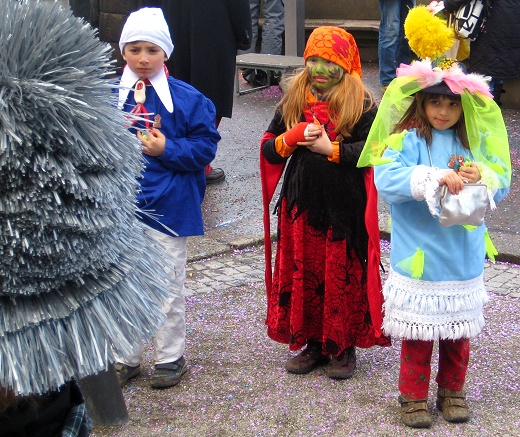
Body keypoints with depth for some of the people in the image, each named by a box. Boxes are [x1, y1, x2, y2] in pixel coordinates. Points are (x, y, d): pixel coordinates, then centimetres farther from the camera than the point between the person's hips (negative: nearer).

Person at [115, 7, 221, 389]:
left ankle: (170, 358, 26)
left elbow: (205, 146, -6)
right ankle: (127, 358, 28)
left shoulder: (188, 99, -6)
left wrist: (166, 149, -18)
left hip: (169, 208, -2)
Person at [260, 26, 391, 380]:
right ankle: (313, 342, 24)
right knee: (303, 274, 9)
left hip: (346, 207, -4)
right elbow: (268, 149, 6)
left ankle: (344, 346, 19)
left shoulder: (361, 103, -5)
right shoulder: (293, 98, 7)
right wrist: (293, 137, -12)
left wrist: (330, 148, -19)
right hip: (302, 204, 4)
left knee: (345, 277, 4)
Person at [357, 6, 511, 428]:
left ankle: (453, 390, 34)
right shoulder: (405, 139, -9)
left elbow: (502, 180, 2)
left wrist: (482, 176, -20)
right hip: (419, 259, -4)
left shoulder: (475, 140, 4)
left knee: (459, 332, 15)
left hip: (464, 259, 4)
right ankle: (414, 395, 22)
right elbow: (386, 178, -23)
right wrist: (435, 177, -32)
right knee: (418, 332, 6)